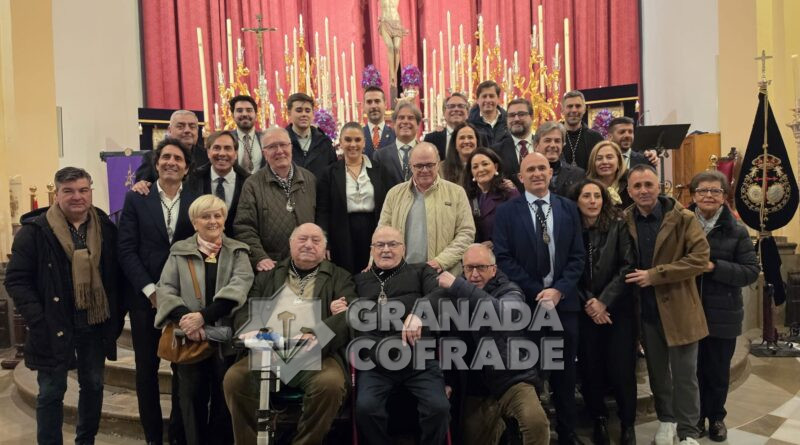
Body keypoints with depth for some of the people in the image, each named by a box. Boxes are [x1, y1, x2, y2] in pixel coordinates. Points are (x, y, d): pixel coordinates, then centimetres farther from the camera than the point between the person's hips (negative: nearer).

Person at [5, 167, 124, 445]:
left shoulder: (106, 228, 2)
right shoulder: (35, 230, -8)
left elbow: (117, 274, 8)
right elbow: (16, 280, -9)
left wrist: (117, 314, 1)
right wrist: (39, 321, -17)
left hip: (96, 323, 4)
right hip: (54, 327, -3)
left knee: (93, 385, 15)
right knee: (51, 392, 6)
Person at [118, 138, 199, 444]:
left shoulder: (197, 200, 3)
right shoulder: (135, 199, 2)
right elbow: (127, 250, -3)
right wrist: (150, 290, -11)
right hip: (146, 298, 0)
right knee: (146, 370, 9)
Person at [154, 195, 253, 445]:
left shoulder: (238, 252, 6)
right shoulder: (179, 252, 10)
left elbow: (239, 288, -9)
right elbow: (165, 289, 1)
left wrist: (204, 315, -21)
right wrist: (184, 318, -18)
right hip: (190, 338, 1)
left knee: (225, 399, 5)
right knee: (193, 398, 7)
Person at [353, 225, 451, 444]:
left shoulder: (420, 271, 16)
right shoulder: (360, 280, 23)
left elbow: (442, 292, -3)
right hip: (375, 363, 1)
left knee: (439, 407, -21)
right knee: (365, 408, -23)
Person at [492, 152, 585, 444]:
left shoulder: (568, 208, 8)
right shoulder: (507, 212, 0)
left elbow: (577, 256, 4)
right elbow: (503, 258, -6)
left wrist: (558, 290, -10)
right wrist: (536, 292, -12)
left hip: (563, 301, 2)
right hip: (524, 301, -2)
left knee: (564, 373, 10)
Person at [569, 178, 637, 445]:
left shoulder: (618, 225, -2)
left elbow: (628, 266, -8)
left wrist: (604, 301, -13)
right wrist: (588, 302, -8)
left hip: (617, 308, -1)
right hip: (584, 311, 2)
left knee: (621, 369, -2)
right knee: (590, 369, 5)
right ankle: (599, 420, 25)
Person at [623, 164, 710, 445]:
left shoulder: (683, 218, -10)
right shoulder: (625, 221, 0)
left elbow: (700, 258, -18)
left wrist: (653, 275, -20)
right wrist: (636, 279, -4)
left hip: (677, 308, -3)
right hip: (645, 309, 3)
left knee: (684, 374, 4)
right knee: (657, 371, 17)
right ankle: (666, 419, 35)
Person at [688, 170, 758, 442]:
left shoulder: (736, 231, -3)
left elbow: (751, 271, -7)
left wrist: (714, 267, -18)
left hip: (723, 315, 0)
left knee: (718, 371, 12)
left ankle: (716, 417, 32)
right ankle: (695, 415, 29)